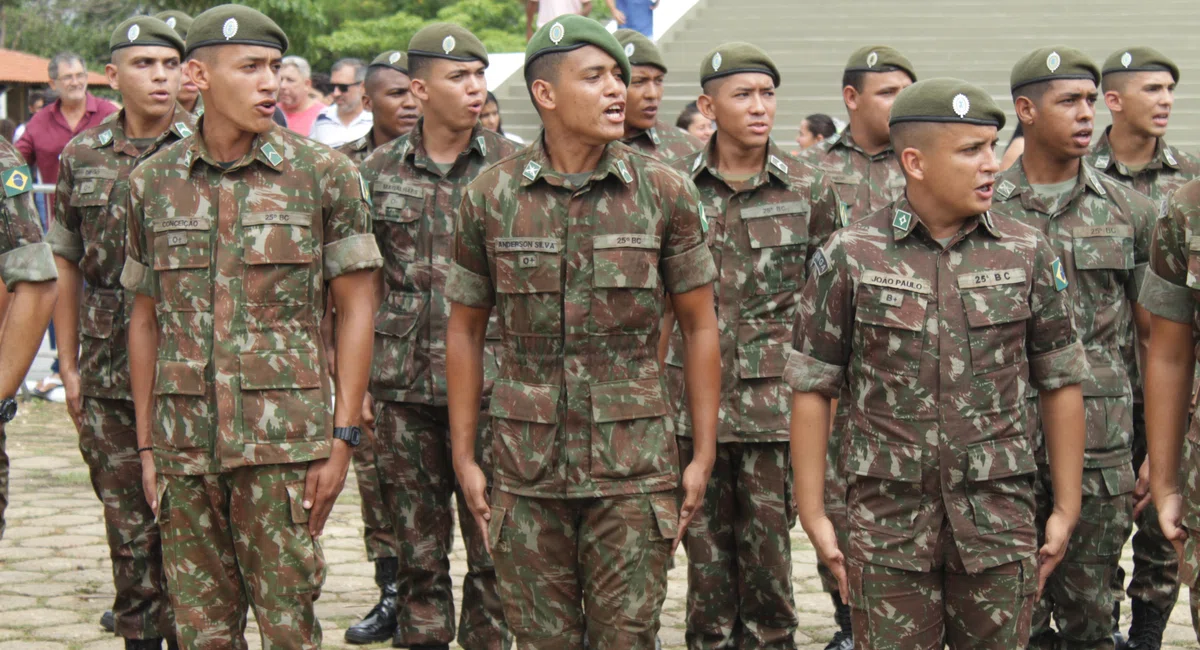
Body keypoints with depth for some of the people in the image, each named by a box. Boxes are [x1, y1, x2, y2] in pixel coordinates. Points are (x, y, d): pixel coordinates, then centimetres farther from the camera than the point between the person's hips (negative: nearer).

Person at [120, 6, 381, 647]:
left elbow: (356, 308, 1)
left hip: (284, 447, -3)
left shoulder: (322, 174, 0)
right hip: (184, 449, 3)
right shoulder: (152, 183, 7)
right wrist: (145, 446, 11)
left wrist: (342, 438, -5)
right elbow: (145, 318, 14)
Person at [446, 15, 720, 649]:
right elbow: (465, 329, 8)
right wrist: (463, 456, 5)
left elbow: (699, 326, 4)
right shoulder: (490, 196, 0)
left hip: (634, 467, -1)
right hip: (527, 467, 1)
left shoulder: (665, 193, -1)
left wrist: (703, 454, 1)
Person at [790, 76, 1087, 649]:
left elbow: (1061, 383, 8)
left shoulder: (1028, 254, 3)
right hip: (888, 519, -2)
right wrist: (812, 514, -2)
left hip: (999, 517, 2)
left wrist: (1066, 508, 6)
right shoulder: (849, 257, -2)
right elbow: (812, 387, 1)